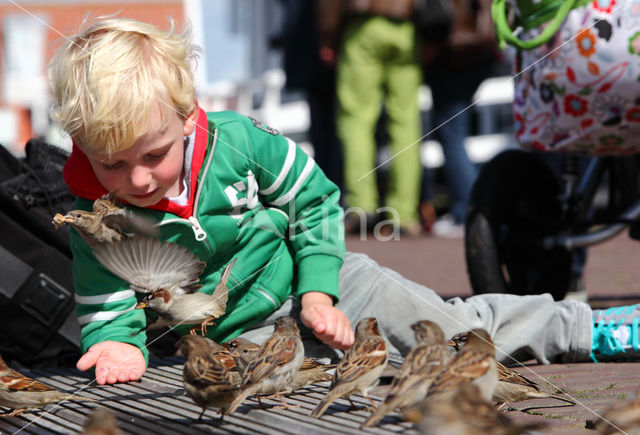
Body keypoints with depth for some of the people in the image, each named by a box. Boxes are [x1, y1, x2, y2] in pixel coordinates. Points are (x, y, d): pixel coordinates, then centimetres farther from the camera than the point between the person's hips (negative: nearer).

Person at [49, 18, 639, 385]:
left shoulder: (237, 140, -18)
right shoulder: (96, 221, -19)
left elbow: (315, 199, -4)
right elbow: (107, 311, -10)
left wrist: (317, 292, -11)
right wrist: (120, 344, -34)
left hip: (305, 280, 1)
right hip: (238, 334, 0)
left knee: (454, 323, -3)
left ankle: (584, 329, 14)